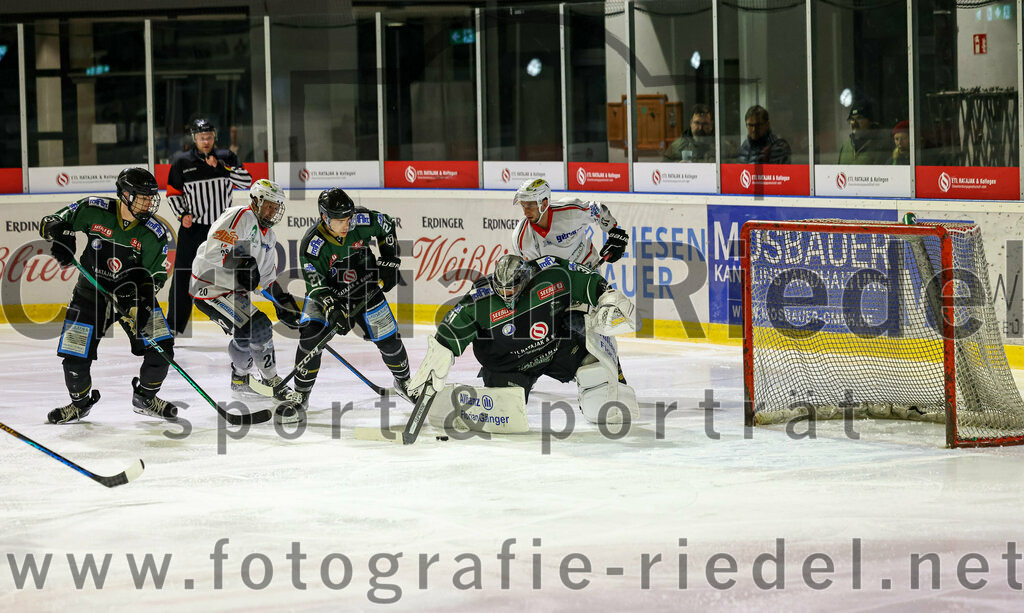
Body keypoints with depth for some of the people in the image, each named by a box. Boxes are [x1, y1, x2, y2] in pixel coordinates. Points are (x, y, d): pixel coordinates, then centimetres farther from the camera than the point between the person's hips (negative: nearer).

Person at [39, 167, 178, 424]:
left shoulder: (154, 233, -14)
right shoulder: (94, 210, -14)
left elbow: (155, 277, -11)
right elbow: (51, 222, -3)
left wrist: (140, 304, -26)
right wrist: (61, 237, -25)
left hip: (134, 292, 1)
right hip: (91, 290, -1)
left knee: (161, 346, -10)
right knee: (75, 355, -7)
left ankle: (145, 397, 16)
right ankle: (80, 402, 23)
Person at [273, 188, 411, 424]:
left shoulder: (362, 221, -21)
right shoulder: (312, 245, -28)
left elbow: (386, 226, 0)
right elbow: (317, 286, -26)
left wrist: (389, 261, -3)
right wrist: (333, 310, -39)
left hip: (365, 291, 3)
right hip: (327, 294, -2)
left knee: (388, 339, 3)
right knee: (310, 335, -22)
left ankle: (404, 381, 33)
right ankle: (300, 395, -9)